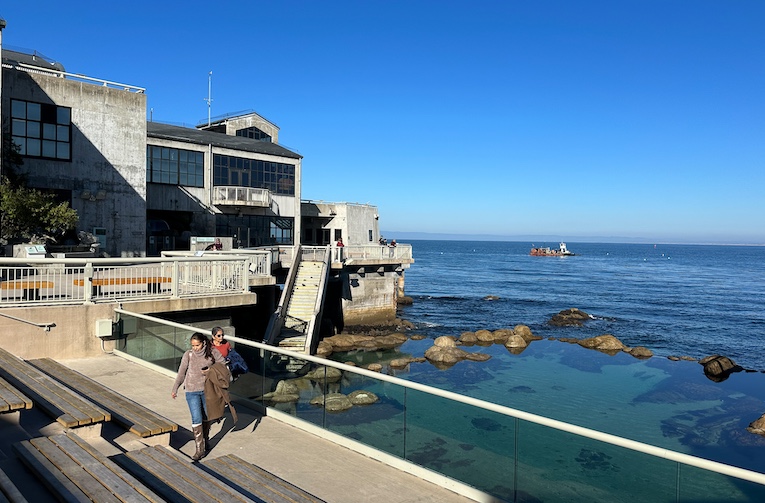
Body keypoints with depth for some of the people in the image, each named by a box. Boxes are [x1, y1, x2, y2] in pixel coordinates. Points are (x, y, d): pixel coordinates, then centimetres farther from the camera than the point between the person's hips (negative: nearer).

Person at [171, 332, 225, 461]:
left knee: (205, 417, 16)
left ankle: (201, 435, 41)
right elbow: (181, 373, -1)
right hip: (192, 391, -2)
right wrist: (174, 389, 4)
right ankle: (200, 449, -4)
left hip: (207, 390, 2)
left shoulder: (213, 352, -9)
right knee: (197, 419, -8)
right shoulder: (188, 355, -10)